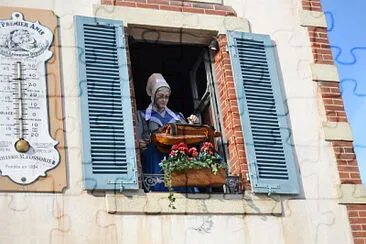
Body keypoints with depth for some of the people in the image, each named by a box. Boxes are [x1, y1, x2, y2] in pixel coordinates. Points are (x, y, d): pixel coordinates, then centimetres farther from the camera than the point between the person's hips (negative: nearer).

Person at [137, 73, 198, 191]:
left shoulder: (176, 117, 23)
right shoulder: (143, 116, 13)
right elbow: (138, 139, 2)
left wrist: (193, 124, -1)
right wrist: (140, 144, -20)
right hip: (155, 161, -3)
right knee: (158, 186, -16)